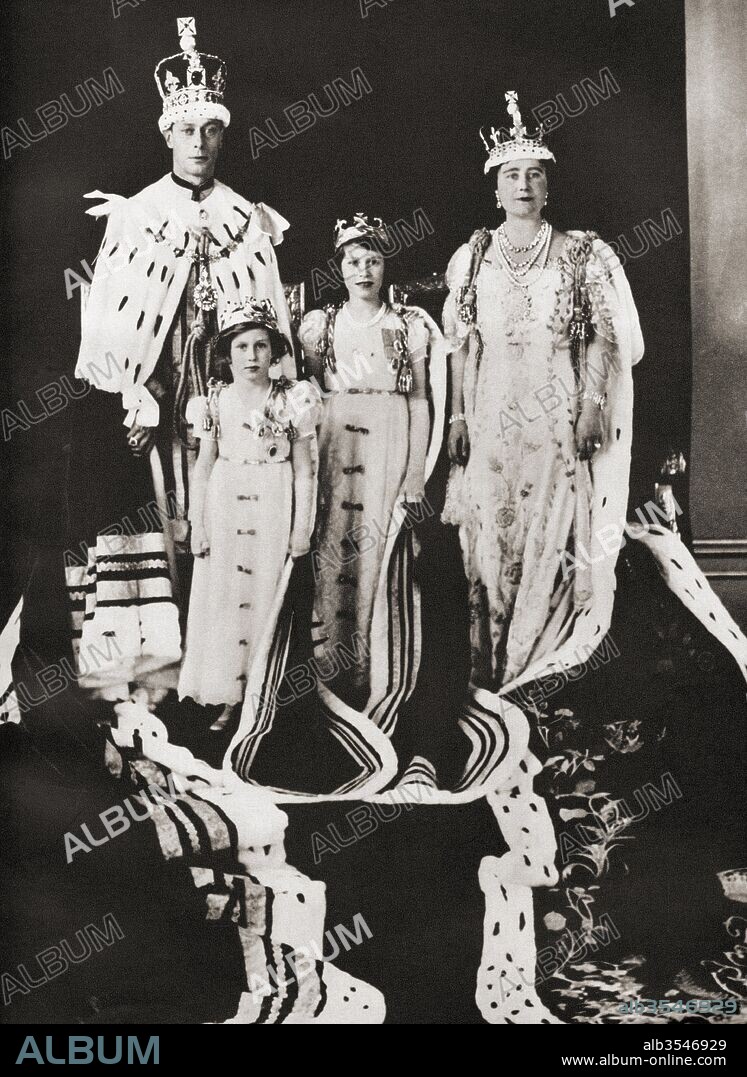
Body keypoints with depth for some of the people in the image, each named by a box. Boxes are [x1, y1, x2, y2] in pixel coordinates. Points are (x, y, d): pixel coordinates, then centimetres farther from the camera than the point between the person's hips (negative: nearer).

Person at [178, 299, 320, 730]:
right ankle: (230, 698, 12)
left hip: (273, 509, -2)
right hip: (224, 507, 2)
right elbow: (204, 466, 7)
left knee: (268, 597, 1)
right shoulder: (215, 400, 5)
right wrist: (197, 525, 2)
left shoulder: (293, 399, -2)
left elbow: (305, 469, -1)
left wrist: (303, 527, -4)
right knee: (223, 599, 3)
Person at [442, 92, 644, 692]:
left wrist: (592, 410, -8)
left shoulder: (583, 255, 4)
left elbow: (606, 342, 2)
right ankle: (492, 677, 12)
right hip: (491, 415, 2)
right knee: (490, 540, 2)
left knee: (555, 536, -3)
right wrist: (458, 416, 3)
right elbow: (461, 345, 9)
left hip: (561, 419, -2)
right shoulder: (472, 258, 10)